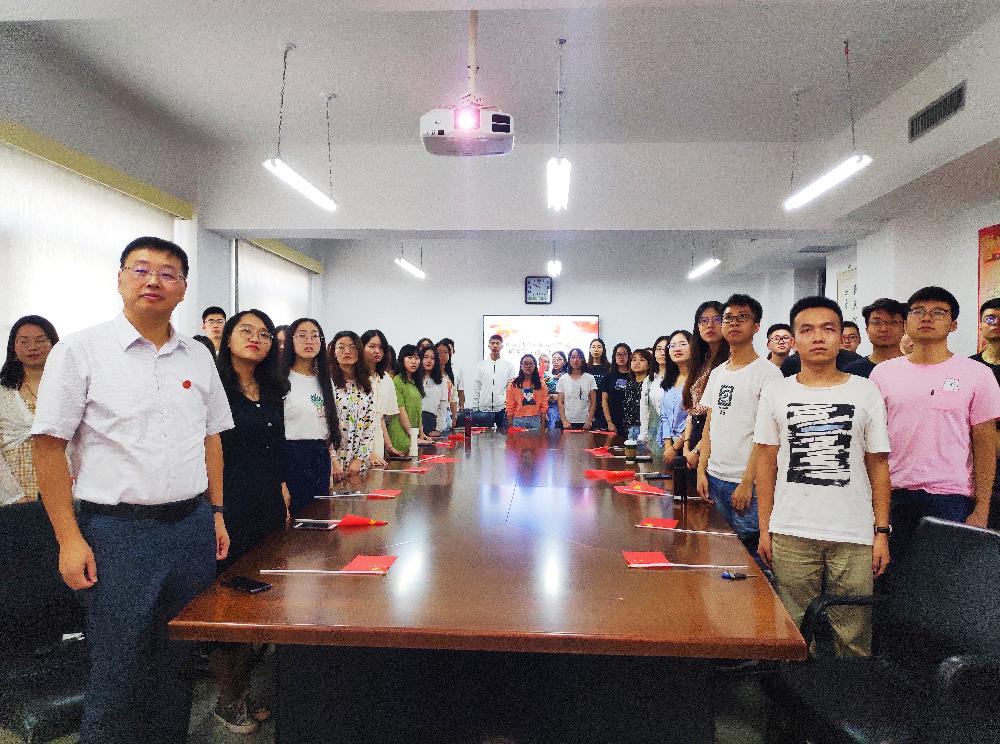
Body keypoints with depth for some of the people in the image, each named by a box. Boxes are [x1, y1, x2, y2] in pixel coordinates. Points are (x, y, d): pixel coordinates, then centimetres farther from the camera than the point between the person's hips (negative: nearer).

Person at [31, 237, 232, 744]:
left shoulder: (198, 357, 8)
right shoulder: (80, 351, -5)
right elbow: (48, 447, -6)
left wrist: (216, 513, 11)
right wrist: (69, 539, -11)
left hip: (192, 526, 4)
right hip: (118, 530, -4)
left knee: (178, 660, 15)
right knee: (116, 670, 6)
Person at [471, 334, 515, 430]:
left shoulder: (508, 365, 5)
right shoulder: (481, 365, 7)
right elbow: (476, 387, 7)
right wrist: (475, 407, 2)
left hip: (502, 408, -1)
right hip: (484, 408, 1)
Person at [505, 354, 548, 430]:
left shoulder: (541, 384, 5)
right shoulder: (513, 384, 1)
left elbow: (544, 406, 4)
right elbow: (510, 406, 0)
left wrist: (543, 425, -1)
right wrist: (510, 425, -4)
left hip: (536, 420, 1)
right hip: (518, 420, -1)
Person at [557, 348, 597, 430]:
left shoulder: (590, 378, 2)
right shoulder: (563, 379, 4)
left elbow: (593, 402, 2)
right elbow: (560, 403, 3)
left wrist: (589, 420, -7)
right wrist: (564, 421, -8)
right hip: (568, 422, 0)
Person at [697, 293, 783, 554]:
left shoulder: (768, 372, -8)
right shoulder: (717, 373, 13)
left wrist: (747, 483, -17)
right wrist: (701, 470, 6)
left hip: (746, 484, -6)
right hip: (714, 477, 7)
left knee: (750, 550, -2)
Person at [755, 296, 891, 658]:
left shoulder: (866, 392, 3)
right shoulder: (776, 393, 4)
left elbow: (878, 466, 5)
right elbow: (766, 464, 5)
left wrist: (882, 532, 0)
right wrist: (764, 529, 2)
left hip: (854, 536, 0)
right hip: (791, 534, 0)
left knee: (853, 638, 6)